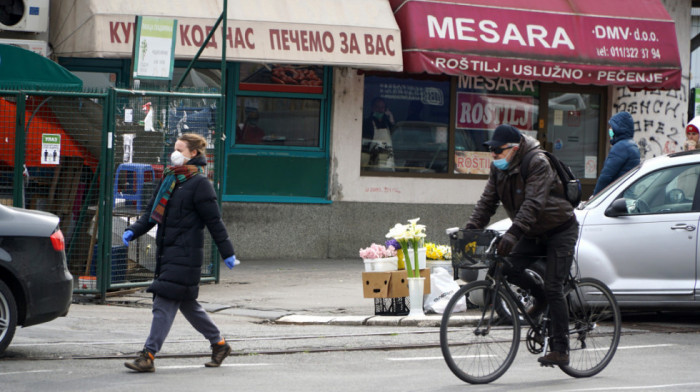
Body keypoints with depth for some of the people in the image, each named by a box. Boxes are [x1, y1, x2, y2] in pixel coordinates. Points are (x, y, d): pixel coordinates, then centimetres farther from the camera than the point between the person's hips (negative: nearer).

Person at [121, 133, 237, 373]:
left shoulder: (199, 183, -10)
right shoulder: (169, 179, 15)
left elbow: (214, 221, -9)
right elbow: (152, 213, 17)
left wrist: (227, 253, -7)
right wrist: (133, 231, 2)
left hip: (185, 255, -9)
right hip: (167, 252, 9)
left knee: (165, 303, -12)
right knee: (186, 304, 15)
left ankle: (148, 356, -13)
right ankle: (219, 344, 29)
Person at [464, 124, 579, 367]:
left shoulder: (538, 164, -26)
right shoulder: (498, 168, -2)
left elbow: (534, 204, -37)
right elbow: (488, 201, -2)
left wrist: (513, 233, -48)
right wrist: (471, 228, -18)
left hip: (560, 231, -7)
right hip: (534, 234, 7)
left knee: (553, 287, -14)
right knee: (508, 267, -14)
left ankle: (560, 350, -10)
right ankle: (539, 297, 15)